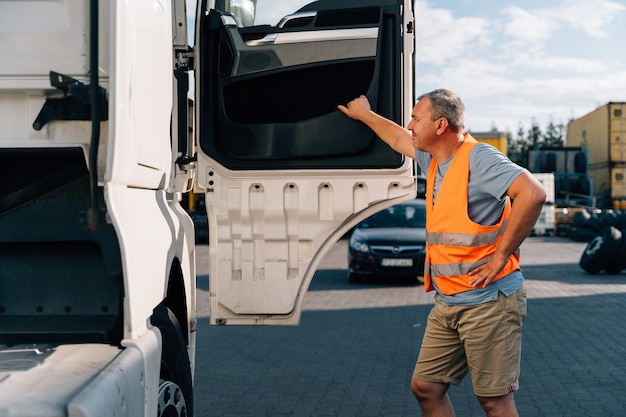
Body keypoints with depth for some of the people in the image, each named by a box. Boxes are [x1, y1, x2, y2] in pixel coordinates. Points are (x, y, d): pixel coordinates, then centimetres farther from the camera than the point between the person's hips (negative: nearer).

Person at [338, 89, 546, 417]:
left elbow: (533, 193, -27)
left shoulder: (478, 158, -14)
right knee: (425, 386, 10)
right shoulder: (434, 160, 13)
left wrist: (500, 256, -22)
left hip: (488, 300, -9)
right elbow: (398, 138, 34)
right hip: (447, 303, 9)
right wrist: (363, 114, 46)